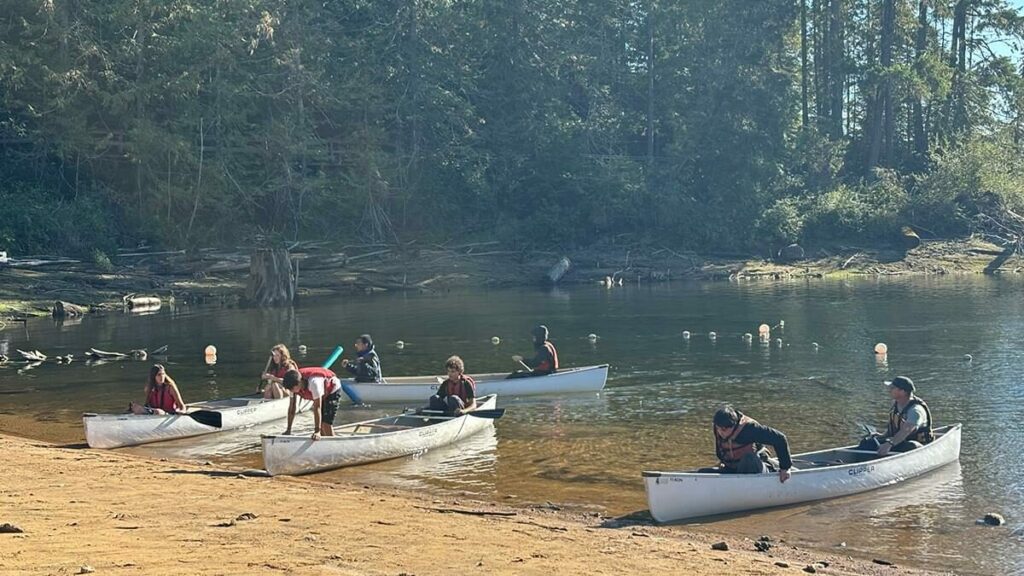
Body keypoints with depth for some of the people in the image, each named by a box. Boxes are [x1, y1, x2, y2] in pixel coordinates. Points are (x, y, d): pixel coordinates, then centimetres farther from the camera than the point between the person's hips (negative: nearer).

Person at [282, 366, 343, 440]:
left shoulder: (313, 382, -43)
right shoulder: (293, 384, -23)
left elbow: (317, 407, -41)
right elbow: (292, 406, -15)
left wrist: (317, 431, -42)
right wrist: (288, 430, -15)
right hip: (321, 394, 7)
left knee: (326, 423, -16)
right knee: (320, 423, 2)